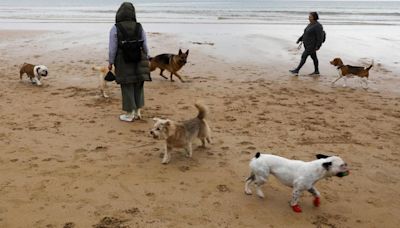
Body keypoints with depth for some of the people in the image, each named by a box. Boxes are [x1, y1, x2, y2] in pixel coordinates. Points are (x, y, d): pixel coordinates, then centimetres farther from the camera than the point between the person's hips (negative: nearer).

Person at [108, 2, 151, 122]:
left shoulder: (115, 28, -10)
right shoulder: (139, 27, -2)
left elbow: (112, 48, -9)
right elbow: (145, 46, 2)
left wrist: (110, 62, 2)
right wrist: (145, 60, 14)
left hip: (124, 62, -3)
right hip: (138, 62, 3)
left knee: (127, 87, 5)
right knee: (138, 86, 14)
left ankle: (129, 114, 12)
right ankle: (137, 112, 22)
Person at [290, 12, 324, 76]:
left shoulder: (318, 26, -19)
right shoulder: (311, 24, 9)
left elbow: (320, 37, -21)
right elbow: (306, 33, 17)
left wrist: (318, 46, -24)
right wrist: (300, 39, 11)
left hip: (312, 45, -10)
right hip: (308, 44, 10)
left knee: (303, 57, -8)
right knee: (314, 57, 15)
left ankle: (296, 71, -4)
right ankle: (316, 71, 24)